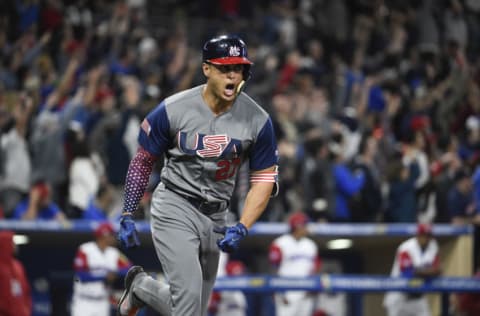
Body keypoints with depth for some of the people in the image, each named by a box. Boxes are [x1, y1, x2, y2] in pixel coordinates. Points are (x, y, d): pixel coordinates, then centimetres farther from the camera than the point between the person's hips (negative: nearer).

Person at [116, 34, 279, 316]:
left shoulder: (258, 121, -8)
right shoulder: (173, 110, -12)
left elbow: (264, 179, -2)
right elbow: (143, 161, 0)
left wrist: (242, 229, -14)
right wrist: (128, 217, -4)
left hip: (215, 218, 4)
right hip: (174, 209, -4)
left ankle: (141, 287, 40)